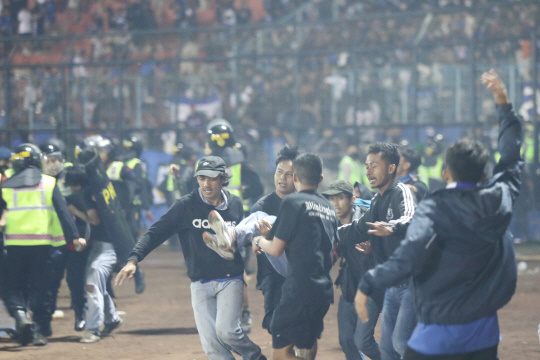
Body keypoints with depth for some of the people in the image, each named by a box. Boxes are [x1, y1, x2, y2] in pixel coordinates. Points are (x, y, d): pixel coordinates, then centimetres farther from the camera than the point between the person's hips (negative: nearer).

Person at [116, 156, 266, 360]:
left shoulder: (236, 205, 3)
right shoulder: (186, 206, -3)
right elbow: (156, 233, -8)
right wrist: (134, 259, -21)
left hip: (230, 280, -1)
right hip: (200, 284, 1)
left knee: (226, 330, -20)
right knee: (210, 344, -6)